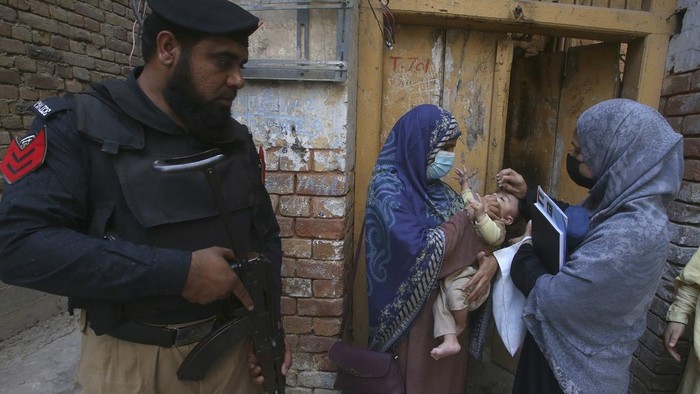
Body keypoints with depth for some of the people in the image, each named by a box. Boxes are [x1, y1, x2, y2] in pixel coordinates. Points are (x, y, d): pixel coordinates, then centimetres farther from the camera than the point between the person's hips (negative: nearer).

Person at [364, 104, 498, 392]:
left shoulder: (434, 188, 4)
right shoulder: (388, 188, -19)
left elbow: (468, 235, 5)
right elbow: (419, 251, -30)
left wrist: (490, 261, -16)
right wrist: (465, 217, -16)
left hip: (448, 306, 7)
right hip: (411, 311, -7)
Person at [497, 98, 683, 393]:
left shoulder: (632, 233, -33)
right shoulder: (629, 202, -3)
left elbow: (550, 299, -31)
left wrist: (525, 249, -13)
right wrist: (527, 196, 4)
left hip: (578, 365, -8)